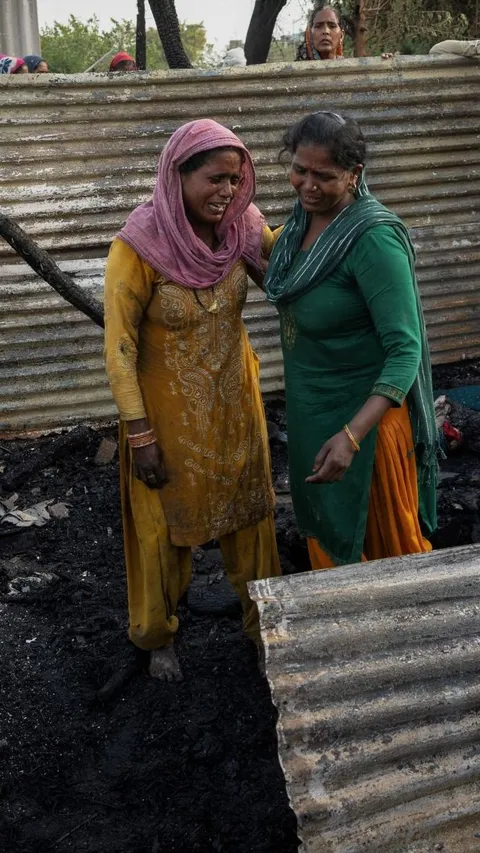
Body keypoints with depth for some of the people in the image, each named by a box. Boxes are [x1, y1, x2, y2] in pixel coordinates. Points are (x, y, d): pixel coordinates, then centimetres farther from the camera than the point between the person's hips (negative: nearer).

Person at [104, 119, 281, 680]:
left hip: (235, 406, 4)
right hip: (171, 416, -4)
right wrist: (139, 435, -16)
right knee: (165, 527, 15)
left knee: (249, 514, 19)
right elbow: (120, 348, -17)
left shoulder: (239, 227, -9)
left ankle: (261, 622, 42)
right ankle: (157, 636, 40)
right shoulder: (138, 246, -23)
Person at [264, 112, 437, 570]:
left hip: (366, 411, -8)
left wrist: (352, 436, -36)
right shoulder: (305, 216, -3)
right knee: (324, 523, 25)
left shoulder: (374, 239, -27)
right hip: (310, 407, 8)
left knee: (379, 534, 12)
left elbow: (405, 351, -29)